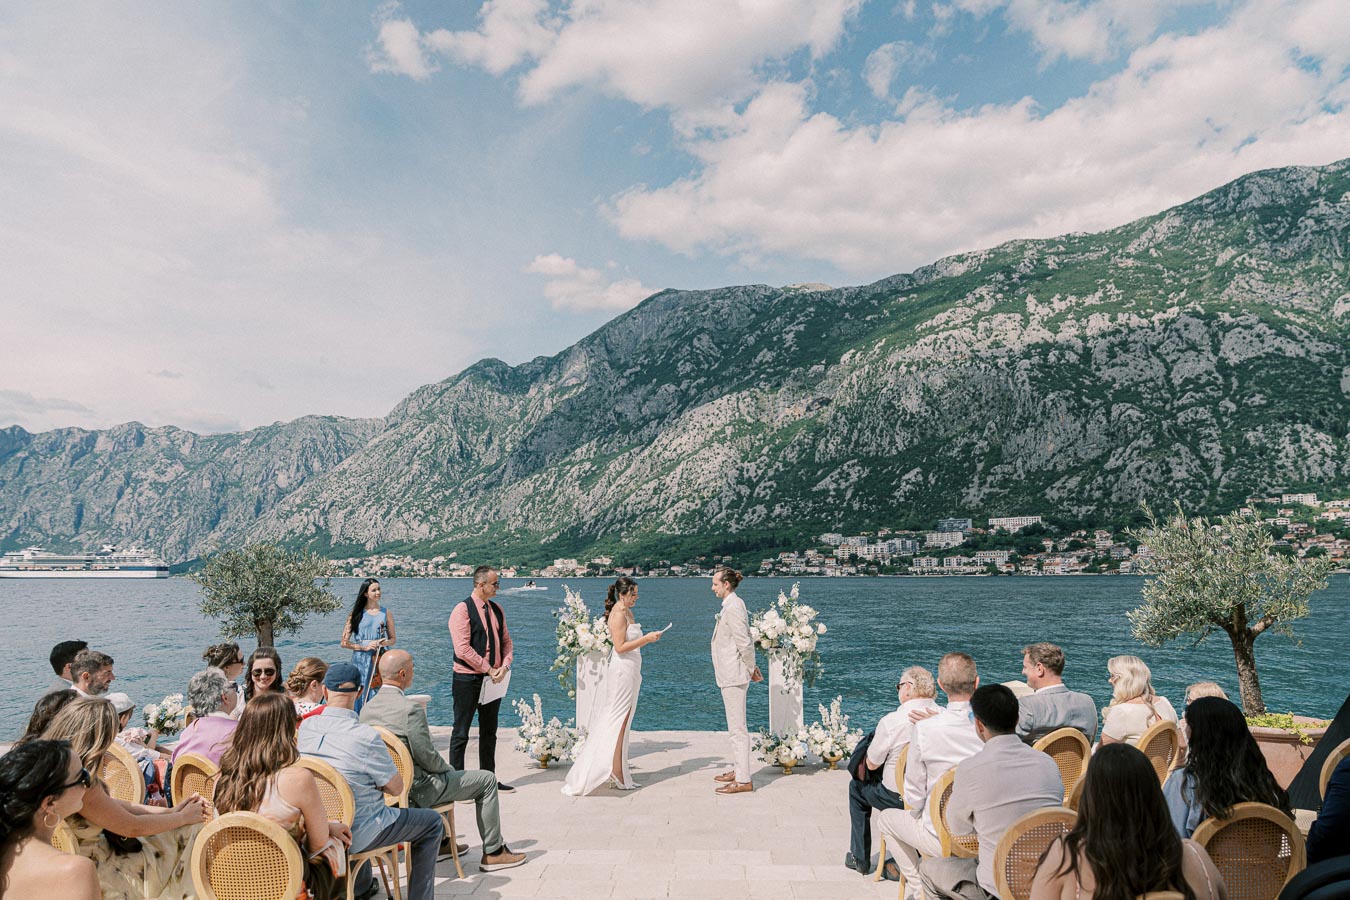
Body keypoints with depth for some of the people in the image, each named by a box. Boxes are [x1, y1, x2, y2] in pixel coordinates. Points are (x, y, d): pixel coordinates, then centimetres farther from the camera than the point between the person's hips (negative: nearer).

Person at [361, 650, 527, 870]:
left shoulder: (366, 708, 0)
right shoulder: (411, 709, -26)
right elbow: (426, 755, -21)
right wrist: (449, 769, 0)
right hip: (415, 791, -9)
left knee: (441, 773, 37)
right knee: (487, 780, 4)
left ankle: (440, 842, 40)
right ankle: (493, 853, 12)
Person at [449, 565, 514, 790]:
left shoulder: (496, 610, 10)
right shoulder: (462, 610, -13)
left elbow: (506, 640, 13)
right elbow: (463, 649, -19)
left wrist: (504, 666, -5)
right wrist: (489, 669, -17)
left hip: (493, 679, 7)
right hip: (468, 679, -7)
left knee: (489, 732, 16)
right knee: (461, 733, 2)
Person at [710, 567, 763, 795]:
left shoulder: (733, 607, -19)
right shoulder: (732, 604, 12)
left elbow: (744, 642, -21)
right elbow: (746, 641, 17)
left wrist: (751, 669, -10)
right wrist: (751, 667, 15)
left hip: (734, 676, -11)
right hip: (731, 675, 11)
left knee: (737, 728, -5)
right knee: (735, 727, 19)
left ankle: (743, 780, 1)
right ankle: (738, 770, 31)